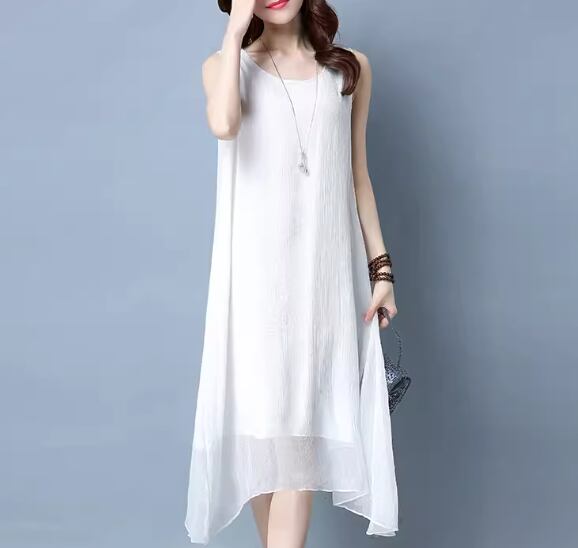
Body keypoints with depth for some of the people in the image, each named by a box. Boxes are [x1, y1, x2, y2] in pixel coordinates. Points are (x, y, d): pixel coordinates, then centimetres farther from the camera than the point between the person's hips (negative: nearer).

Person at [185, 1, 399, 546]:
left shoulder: (351, 68, 11)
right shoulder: (225, 65, 7)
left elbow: (357, 175, 13)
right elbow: (223, 125, -18)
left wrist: (381, 267, 8)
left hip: (324, 267, 1)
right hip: (257, 266, -1)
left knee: (302, 422, -3)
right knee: (262, 417, 1)